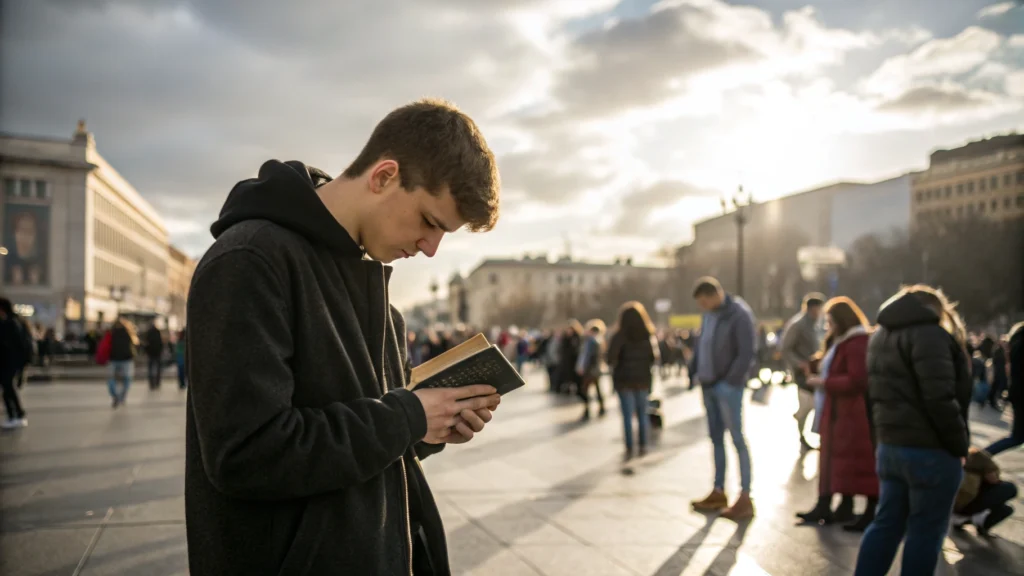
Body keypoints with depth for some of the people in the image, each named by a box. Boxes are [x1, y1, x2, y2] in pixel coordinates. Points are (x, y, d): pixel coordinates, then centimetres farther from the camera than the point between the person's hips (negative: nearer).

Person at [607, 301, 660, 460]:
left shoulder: (619, 336, -12)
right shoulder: (649, 335, -3)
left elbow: (611, 359, -18)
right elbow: (655, 358, -2)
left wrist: (616, 366, 2)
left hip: (624, 380, -2)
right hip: (643, 379, 3)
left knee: (627, 415, 2)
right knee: (642, 413, 14)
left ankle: (629, 449, 0)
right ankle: (643, 446, 15)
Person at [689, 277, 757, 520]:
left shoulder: (739, 315, -13)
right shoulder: (709, 315, 11)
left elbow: (747, 353, -16)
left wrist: (729, 382, -17)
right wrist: (697, 372, 7)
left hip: (728, 387, -7)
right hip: (708, 385, 7)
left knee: (737, 439, -4)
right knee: (716, 438, 12)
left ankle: (745, 498, 1)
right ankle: (719, 492, 20)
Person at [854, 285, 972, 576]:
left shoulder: (880, 335, 16)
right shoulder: (928, 333, -12)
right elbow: (939, 398, -18)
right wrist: (959, 445, -10)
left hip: (889, 445, 8)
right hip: (930, 450, -8)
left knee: (887, 524, 14)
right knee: (926, 531, 3)